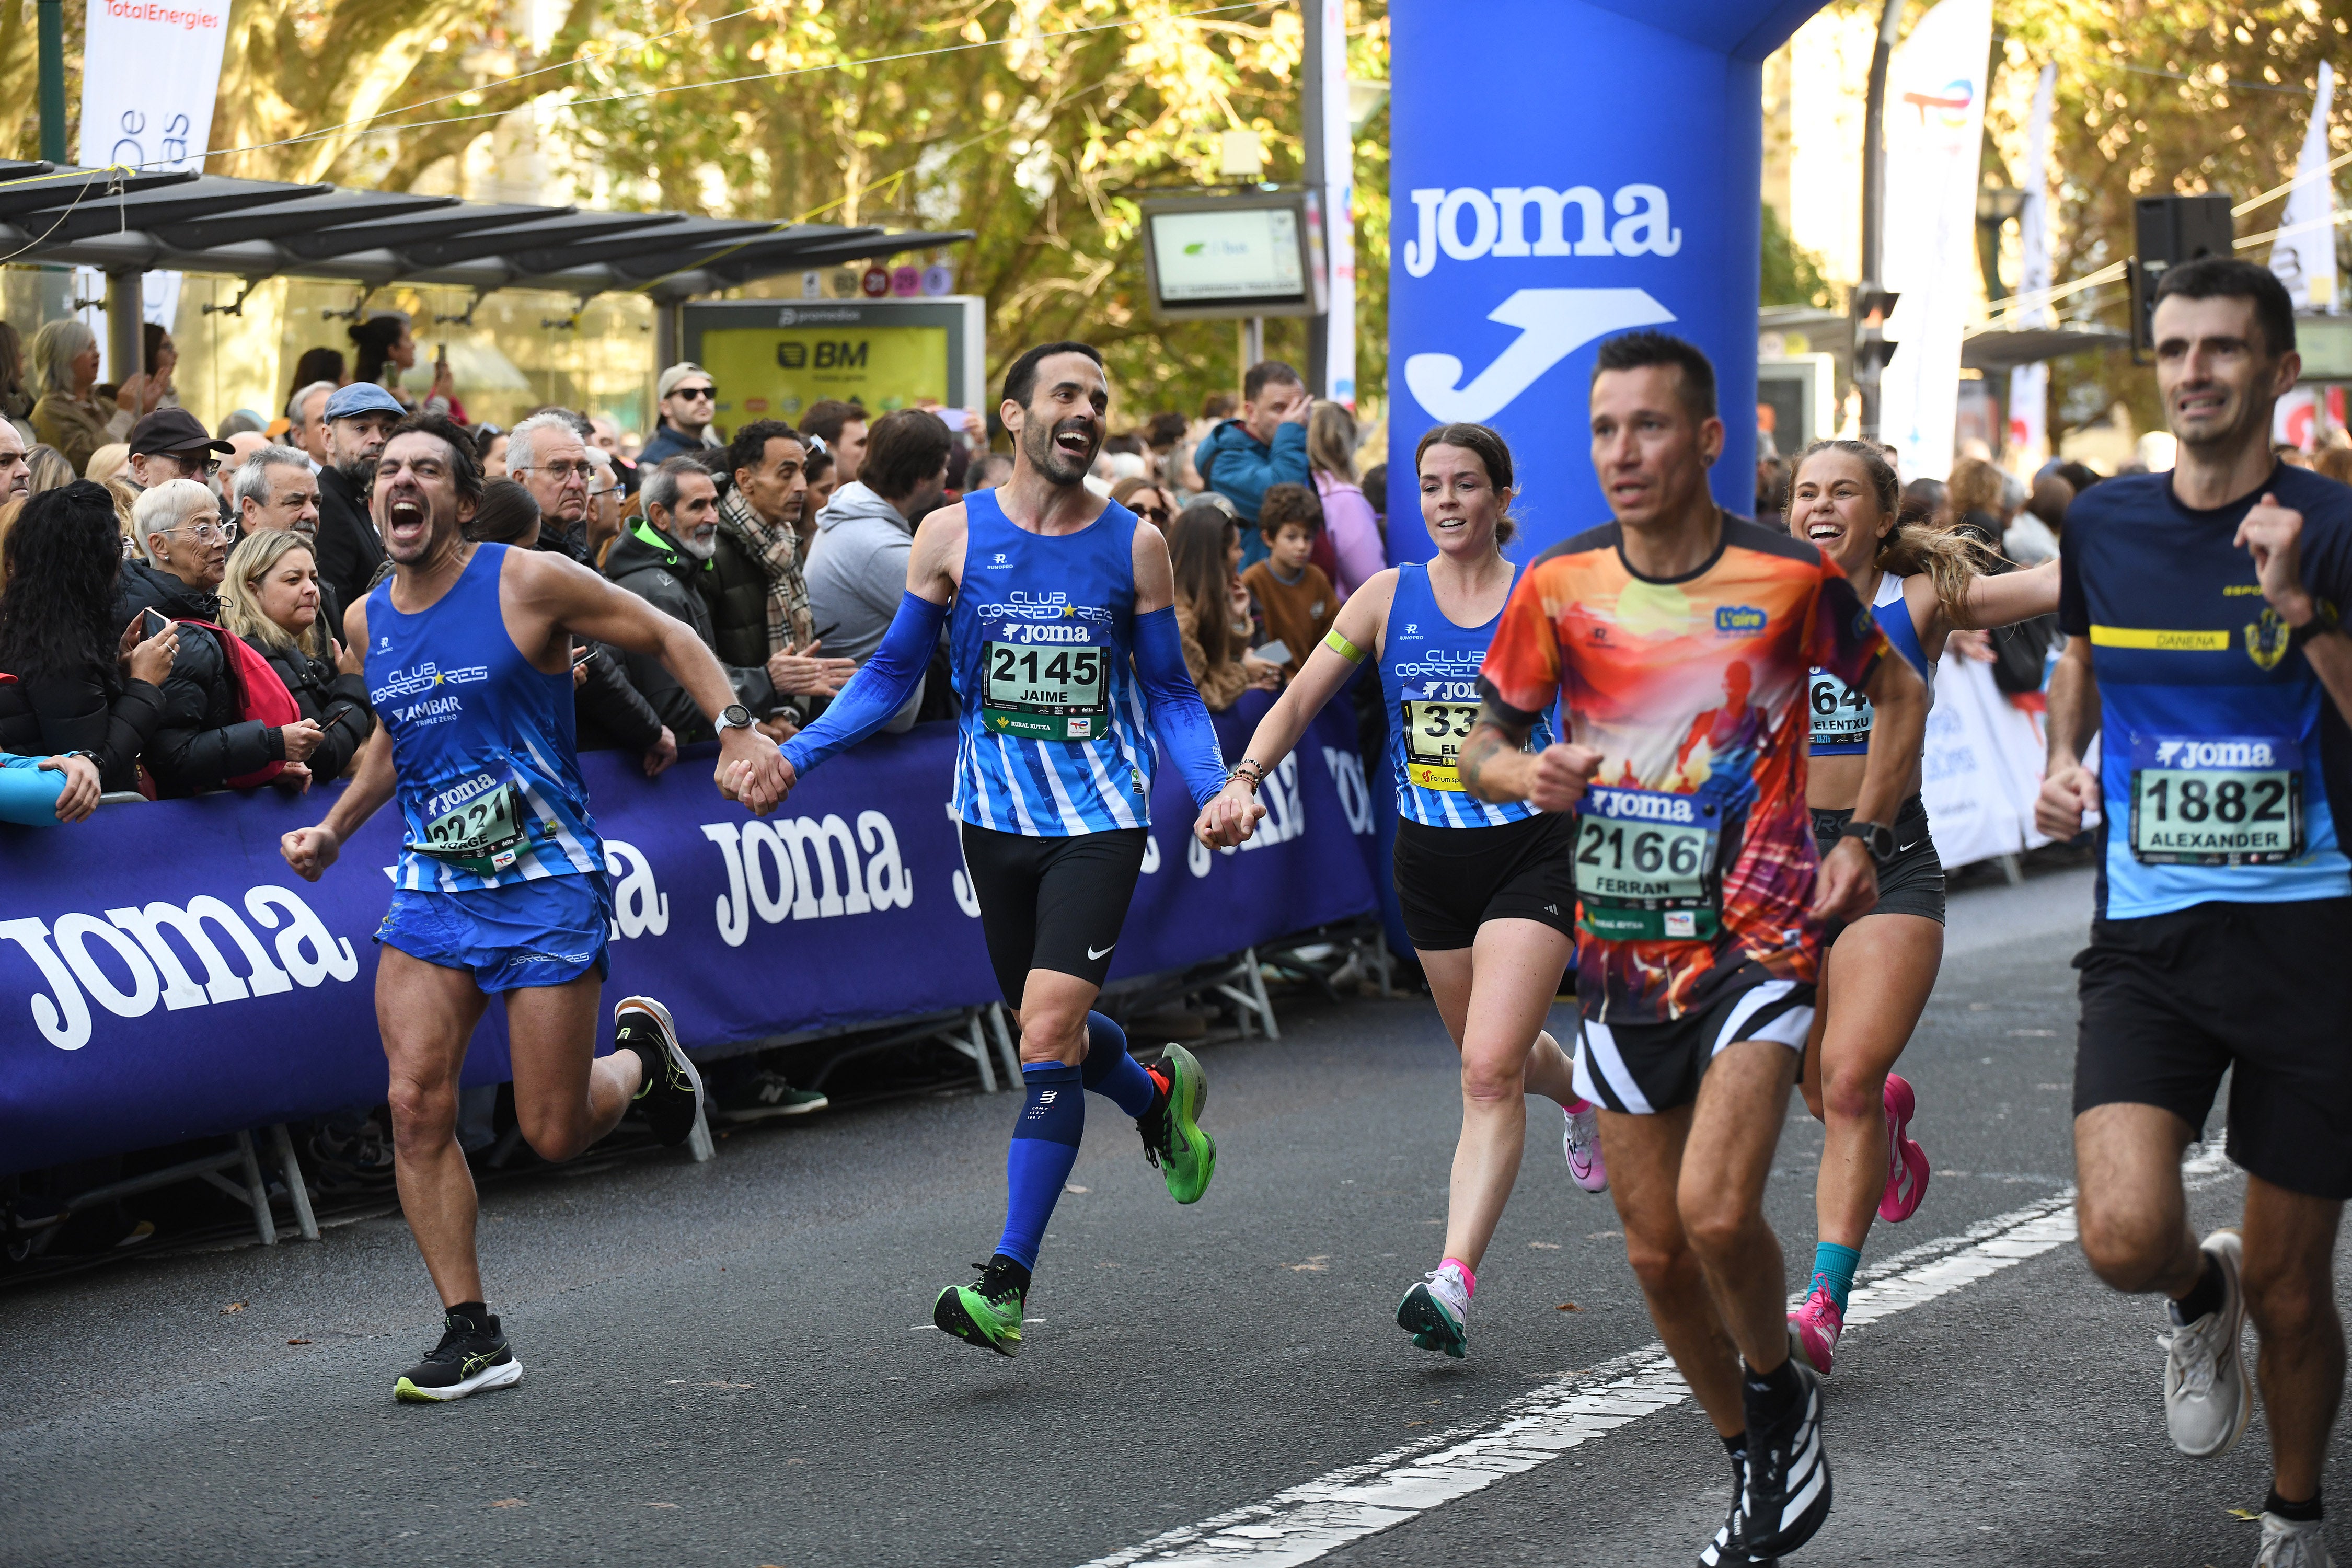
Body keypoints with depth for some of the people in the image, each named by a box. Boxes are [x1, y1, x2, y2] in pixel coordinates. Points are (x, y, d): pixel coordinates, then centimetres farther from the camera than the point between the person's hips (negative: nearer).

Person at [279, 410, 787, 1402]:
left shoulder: (528, 583, -10)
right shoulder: (368, 621, 7)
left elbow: (667, 639, -1)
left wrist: (738, 733, -13)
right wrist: (333, 829, 17)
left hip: (546, 882, -5)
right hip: (431, 885, 5)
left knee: (553, 1133, -3)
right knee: (418, 1107, -10)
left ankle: (639, 1052, 32)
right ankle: (472, 1336, 0)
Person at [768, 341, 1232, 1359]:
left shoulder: (1135, 545, -1)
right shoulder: (951, 536, -1)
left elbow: (1170, 691, 6)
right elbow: (892, 674, 6)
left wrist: (1215, 784, -11)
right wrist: (797, 752, -6)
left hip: (1101, 820, -2)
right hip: (996, 816, 2)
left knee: (1049, 1035, -14)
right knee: (1046, 1029, 13)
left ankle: (1008, 1280, -10)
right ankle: (1157, 1094, 48)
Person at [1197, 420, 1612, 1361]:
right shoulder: (1390, 596, 2)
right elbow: (1301, 699, 0)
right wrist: (1245, 778, -15)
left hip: (1532, 852, -4)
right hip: (1431, 859, 4)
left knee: (1490, 1072, -17)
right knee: (1494, 1059, 21)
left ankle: (1453, 1283, -21)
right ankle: (1580, 1095, 56)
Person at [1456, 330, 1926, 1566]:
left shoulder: (1788, 580, -7)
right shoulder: (1558, 588, -2)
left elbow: (1899, 697, 11)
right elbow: (1477, 753, 7)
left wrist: (1859, 837, 1)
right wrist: (1526, 773, -15)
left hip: (1757, 940, -3)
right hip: (1619, 955, 4)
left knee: (1716, 1212, -20)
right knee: (1656, 1251, 8)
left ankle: (1779, 1390, 10)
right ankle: (1756, 1465, 29)